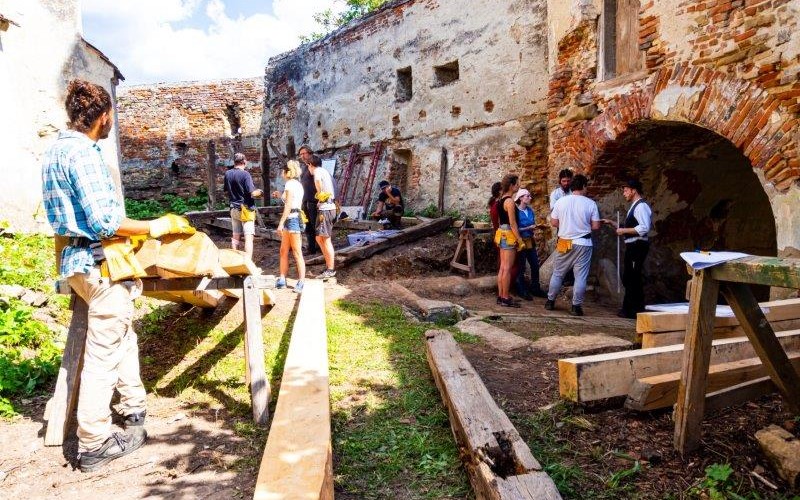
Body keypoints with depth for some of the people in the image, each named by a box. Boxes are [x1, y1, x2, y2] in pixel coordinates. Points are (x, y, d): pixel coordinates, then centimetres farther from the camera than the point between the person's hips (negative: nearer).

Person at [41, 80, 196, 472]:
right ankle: (94, 445, 9)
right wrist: (154, 227, -11)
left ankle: (134, 408, 35)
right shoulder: (82, 152, -18)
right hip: (99, 264, -10)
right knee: (103, 353, -1)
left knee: (123, 336, 22)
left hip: (77, 258, 10)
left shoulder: (56, 150, 13)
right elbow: (104, 222, -23)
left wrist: (133, 231, 26)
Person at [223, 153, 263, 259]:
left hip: (234, 209, 7)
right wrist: (259, 191, 1)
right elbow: (252, 193, -18)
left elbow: (226, 192, 16)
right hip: (246, 208, -7)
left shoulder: (227, 174, 6)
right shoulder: (245, 174, -14)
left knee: (235, 236, 15)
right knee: (248, 237, -7)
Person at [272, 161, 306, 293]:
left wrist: (281, 223, -16)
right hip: (296, 217, 10)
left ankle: (301, 283, -3)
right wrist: (280, 196, 24)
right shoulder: (298, 184, 17)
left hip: (292, 219, -10)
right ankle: (282, 280, 18)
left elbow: (288, 206, -16)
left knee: (297, 253, -6)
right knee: (283, 251, 13)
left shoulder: (290, 184, -11)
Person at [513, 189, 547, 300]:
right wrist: (528, 228, -17)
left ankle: (535, 289, 23)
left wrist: (536, 226, -2)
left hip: (530, 240, 7)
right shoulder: (516, 211, -14)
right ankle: (522, 291, 16)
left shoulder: (530, 210, 7)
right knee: (521, 267, 5)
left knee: (535, 265, 10)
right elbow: (516, 228, -16)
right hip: (521, 241, -7)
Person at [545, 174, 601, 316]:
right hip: (583, 243, -2)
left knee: (557, 273, 15)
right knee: (580, 276, 4)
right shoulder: (590, 203, -6)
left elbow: (553, 222, 2)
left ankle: (550, 301, 22)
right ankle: (576, 306, 4)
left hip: (565, 243, 2)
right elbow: (595, 226, -5)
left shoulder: (561, 201, -2)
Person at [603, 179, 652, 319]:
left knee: (633, 278, -5)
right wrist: (612, 223, 17)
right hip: (632, 246, 11)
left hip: (638, 246, -11)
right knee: (628, 278, 15)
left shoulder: (641, 206, -13)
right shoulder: (634, 206, 19)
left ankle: (636, 311, 4)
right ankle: (629, 308, 25)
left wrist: (624, 231, -19)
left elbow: (645, 228, -25)